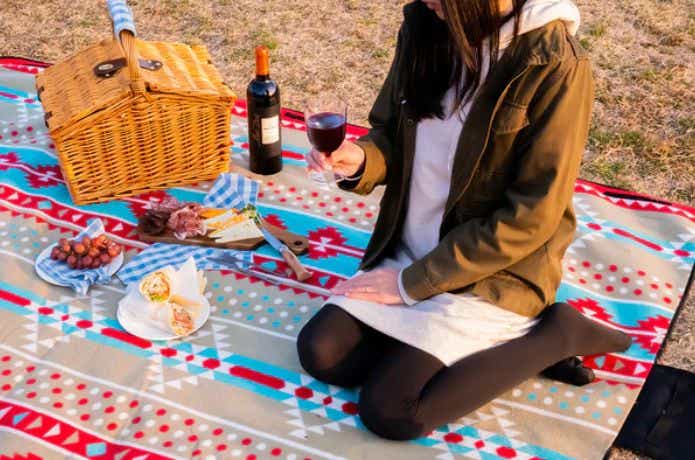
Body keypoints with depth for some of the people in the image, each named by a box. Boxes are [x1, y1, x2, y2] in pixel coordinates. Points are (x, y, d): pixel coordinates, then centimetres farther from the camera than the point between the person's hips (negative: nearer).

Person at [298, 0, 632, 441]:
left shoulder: (556, 67, -22)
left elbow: (529, 219, -20)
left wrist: (413, 282, -15)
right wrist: (362, 160, -16)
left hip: (494, 272, -6)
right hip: (409, 251, 7)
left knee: (389, 410, -13)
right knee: (320, 351, -5)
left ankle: (554, 334, 0)